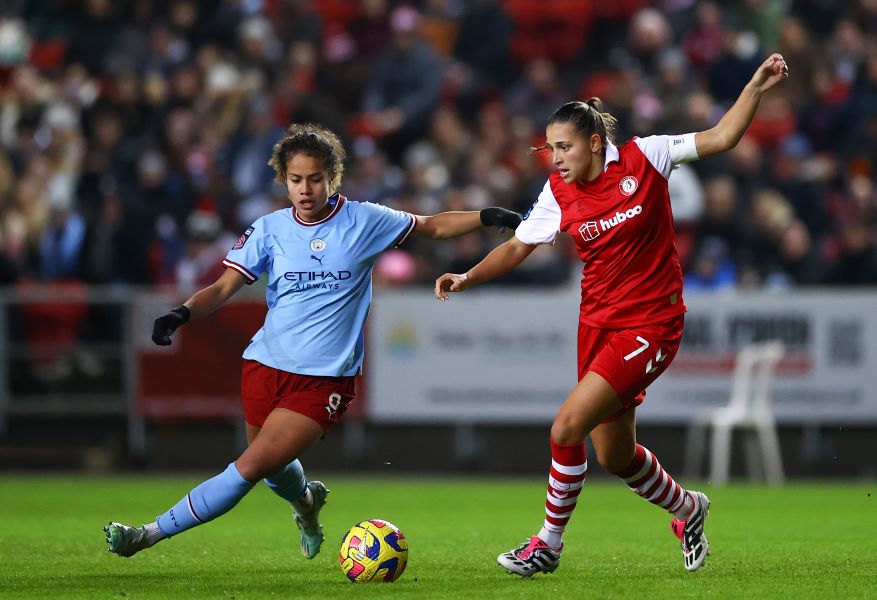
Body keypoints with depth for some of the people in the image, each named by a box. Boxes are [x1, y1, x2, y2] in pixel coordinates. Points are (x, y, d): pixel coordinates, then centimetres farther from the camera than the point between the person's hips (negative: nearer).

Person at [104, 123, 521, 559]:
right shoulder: (270, 229, 3)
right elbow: (225, 286, -1)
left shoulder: (363, 221, -1)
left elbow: (433, 227, 11)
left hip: (325, 377, -3)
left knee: (250, 467, -14)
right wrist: (182, 313, -19)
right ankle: (306, 500, 53)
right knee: (276, 469, 15)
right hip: (266, 363, 3)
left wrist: (486, 217, -4)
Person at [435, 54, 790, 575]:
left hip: (650, 324, -6)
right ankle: (686, 508, 40)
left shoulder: (643, 159, -10)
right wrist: (469, 278, -5)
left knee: (567, 428, -16)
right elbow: (518, 247, 8)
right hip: (598, 323, 6)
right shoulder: (559, 192, 0)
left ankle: (549, 542, 2)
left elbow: (722, 138, -7)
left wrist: (757, 88, -18)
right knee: (613, 454, 11)